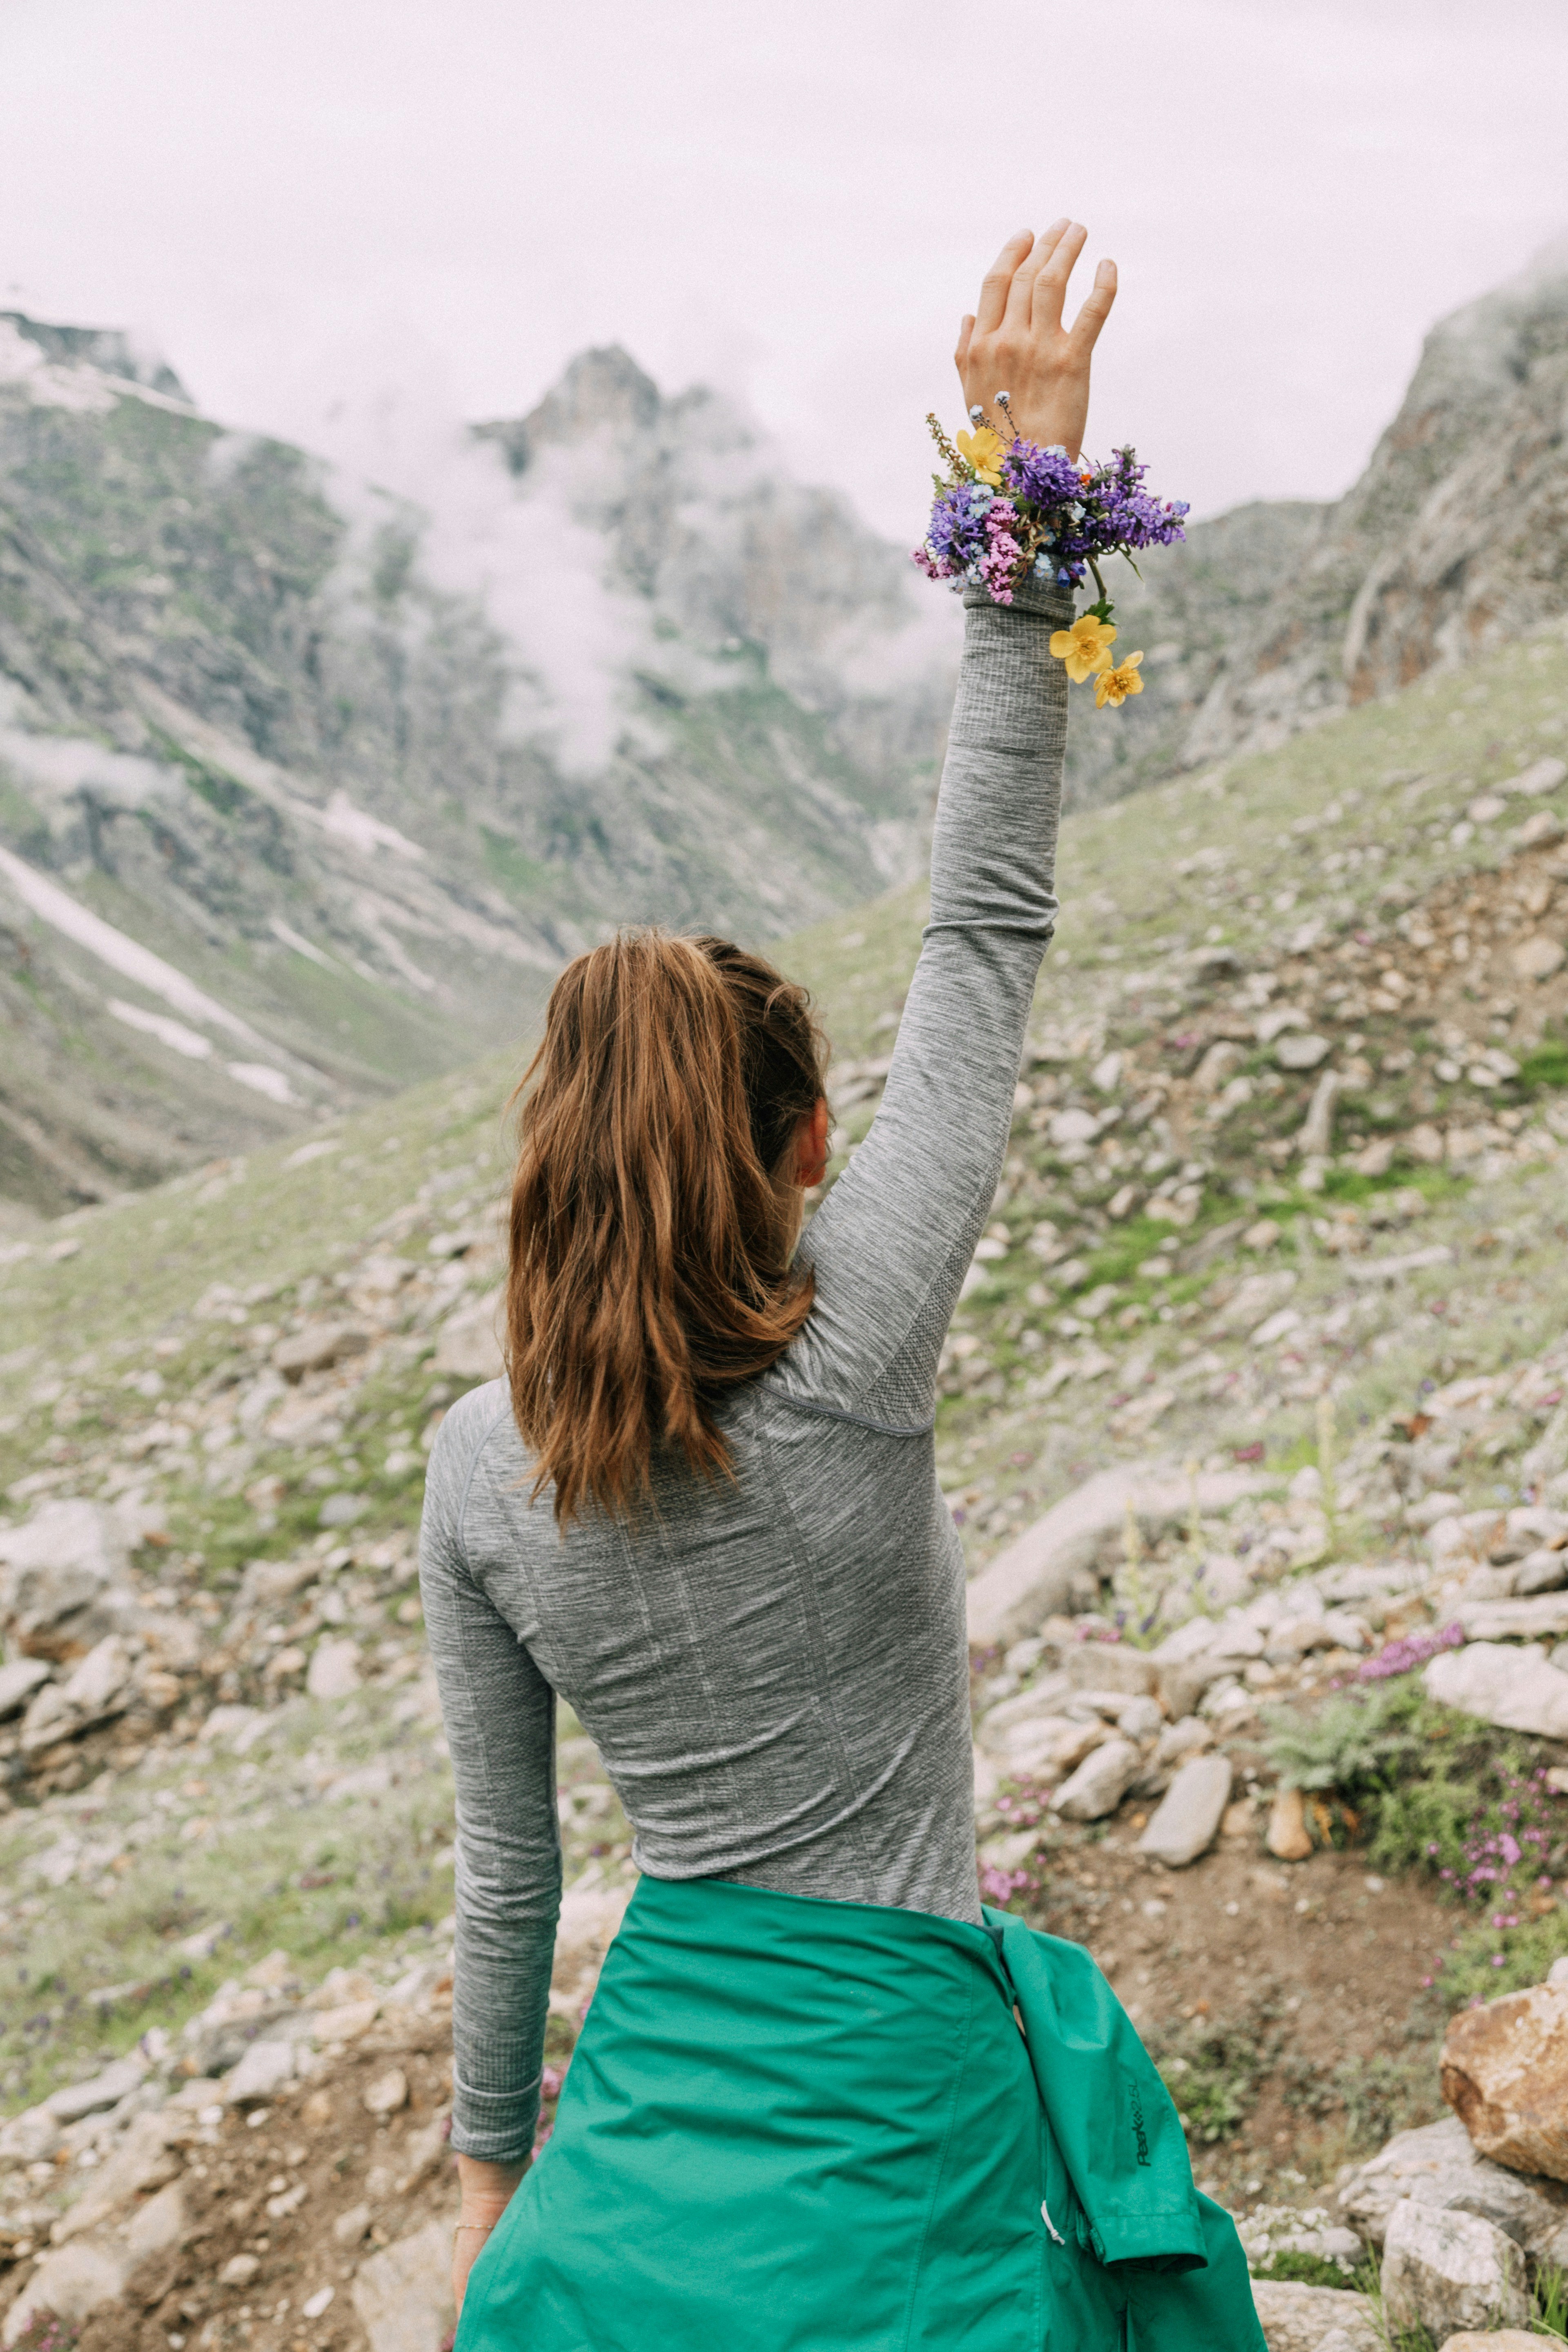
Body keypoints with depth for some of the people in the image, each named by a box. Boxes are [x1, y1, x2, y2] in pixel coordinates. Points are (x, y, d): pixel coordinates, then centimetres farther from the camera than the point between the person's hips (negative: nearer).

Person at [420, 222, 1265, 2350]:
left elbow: (504, 1860, -2)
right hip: (908, 2092, -3)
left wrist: (494, 2169, 14)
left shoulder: (479, 1465, -13)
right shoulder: (851, 1350, -24)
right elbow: (993, 923, -20)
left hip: (657, 2094, 3)